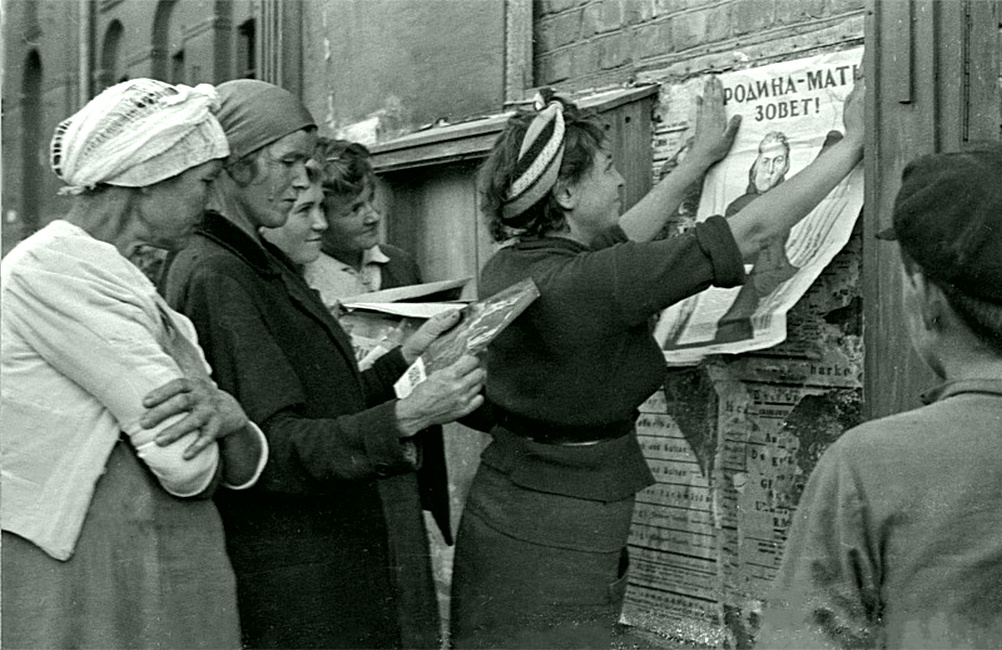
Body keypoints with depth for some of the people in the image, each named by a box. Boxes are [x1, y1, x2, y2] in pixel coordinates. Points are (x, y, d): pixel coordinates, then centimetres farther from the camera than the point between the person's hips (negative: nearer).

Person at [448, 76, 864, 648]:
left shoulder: (508, 269, 1)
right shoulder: (588, 283, -23)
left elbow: (617, 239, 19)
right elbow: (752, 231, -18)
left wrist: (701, 159, 26)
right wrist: (855, 142, -6)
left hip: (502, 510, 9)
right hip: (554, 548, -9)